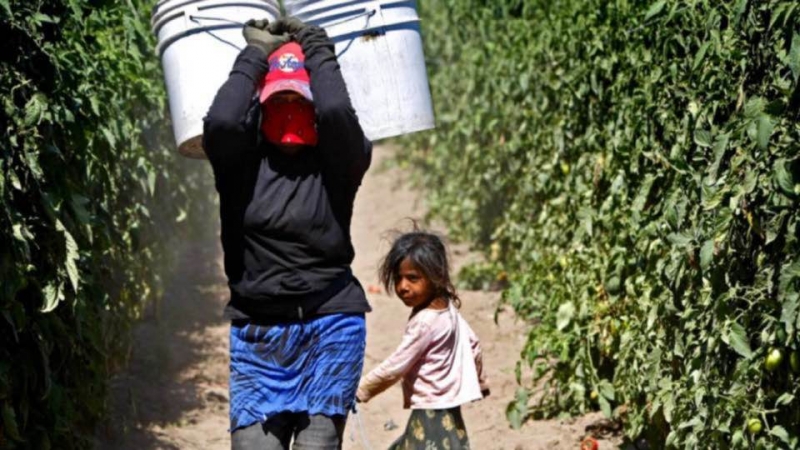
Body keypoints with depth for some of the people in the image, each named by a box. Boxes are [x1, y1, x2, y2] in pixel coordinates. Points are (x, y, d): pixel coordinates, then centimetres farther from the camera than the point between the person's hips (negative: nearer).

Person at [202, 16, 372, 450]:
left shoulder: (339, 162, 1)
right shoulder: (241, 161, 4)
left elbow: (336, 114, -18)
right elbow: (220, 123, -16)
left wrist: (318, 52, -1)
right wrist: (253, 58, -2)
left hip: (330, 326, -1)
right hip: (257, 330, 1)